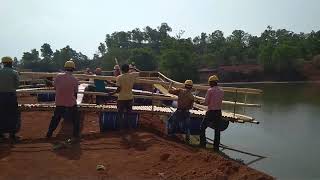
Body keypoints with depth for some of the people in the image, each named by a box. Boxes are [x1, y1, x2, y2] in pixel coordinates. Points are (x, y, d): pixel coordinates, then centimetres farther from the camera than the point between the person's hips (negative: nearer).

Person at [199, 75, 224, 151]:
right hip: (218, 112, 5)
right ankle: (216, 147, 17)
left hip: (211, 112, -5)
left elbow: (206, 103, -11)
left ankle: (203, 143, 9)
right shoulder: (221, 91, 4)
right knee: (217, 130, 13)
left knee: (203, 127, 11)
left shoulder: (210, 90, -13)